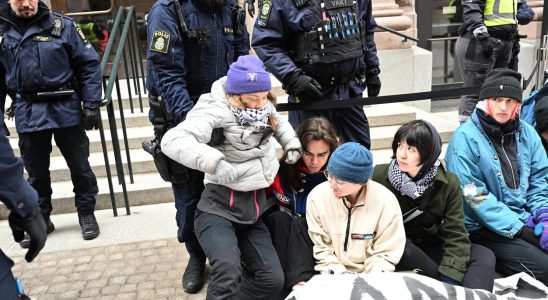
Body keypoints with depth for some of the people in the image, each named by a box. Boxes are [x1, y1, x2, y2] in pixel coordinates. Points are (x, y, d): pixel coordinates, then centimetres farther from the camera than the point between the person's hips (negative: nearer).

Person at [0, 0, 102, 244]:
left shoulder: (62, 25, -3)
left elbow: (89, 64, -2)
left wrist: (92, 104, -7)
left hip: (66, 110, -2)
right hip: (27, 114, 2)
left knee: (79, 165, 8)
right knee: (36, 171, 13)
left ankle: (86, 213, 25)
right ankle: (40, 218, 30)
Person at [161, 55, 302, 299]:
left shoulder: (263, 108, 7)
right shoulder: (214, 112, -18)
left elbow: (279, 122, 31)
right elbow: (172, 141, -33)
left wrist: (292, 143, 12)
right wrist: (214, 162, -45)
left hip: (253, 212, 7)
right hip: (219, 209, -7)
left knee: (273, 280, -2)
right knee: (229, 270, -32)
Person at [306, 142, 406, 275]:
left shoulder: (385, 201, -13)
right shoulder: (317, 197, -11)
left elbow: (387, 252, -5)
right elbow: (320, 247, -4)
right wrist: (337, 276, -13)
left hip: (370, 278, 0)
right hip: (334, 278, 1)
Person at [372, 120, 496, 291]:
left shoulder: (448, 183, -10)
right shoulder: (380, 175, -13)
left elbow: (455, 235, -15)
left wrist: (449, 279, -28)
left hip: (430, 248, 2)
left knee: (485, 257, -19)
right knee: (400, 246, -35)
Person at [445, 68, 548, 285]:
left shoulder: (527, 134, 6)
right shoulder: (466, 138, -12)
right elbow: (474, 196, -16)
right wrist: (520, 230, -17)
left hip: (525, 220, 6)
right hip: (483, 228, -6)